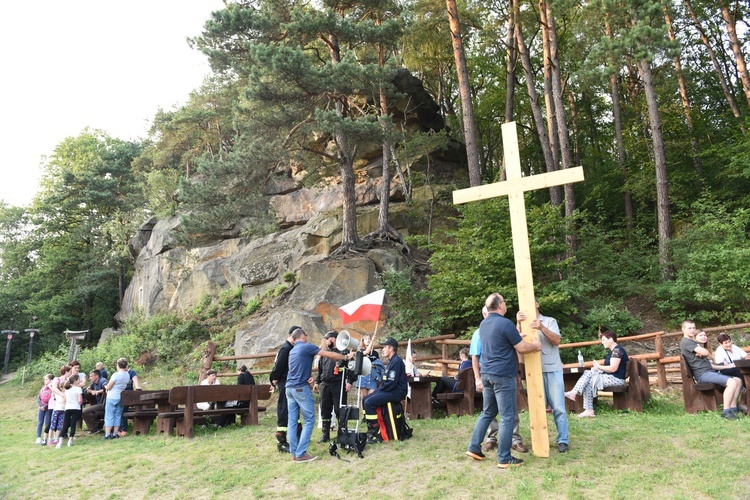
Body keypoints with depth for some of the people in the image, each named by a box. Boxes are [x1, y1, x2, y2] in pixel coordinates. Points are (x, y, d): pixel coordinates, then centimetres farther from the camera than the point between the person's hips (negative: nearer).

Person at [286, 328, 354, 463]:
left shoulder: (292, 350, 17)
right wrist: (347, 357, 4)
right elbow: (330, 355, -7)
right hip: (301, 388, -8)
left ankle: (294, 452, 11)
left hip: (290, 387, 8)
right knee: (309, 420, -3)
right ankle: (300, 454, -6)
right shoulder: (307, 347, -7)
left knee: (292, 421, 8)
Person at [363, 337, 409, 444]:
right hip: (390, 390, 11)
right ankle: (370, 429, 12)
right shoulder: (391, 361, 17)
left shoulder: (396, 361, -16)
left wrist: (379, 390, -11)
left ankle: (376, 432, -16)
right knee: (365, 399, 9)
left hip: (396, 392, -11)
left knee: (369, 402, -22)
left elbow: (392, 383, -22)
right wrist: (378, 390, 6)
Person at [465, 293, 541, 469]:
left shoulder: (483, 324, 11)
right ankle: (504, 458, 3)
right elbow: (522, 348, -10)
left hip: (487, 374, 8)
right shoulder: (505, 323, -15)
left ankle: (474, 448, 19)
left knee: (487, 413, 18)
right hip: (503, 375, -8)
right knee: (507, 417, -1)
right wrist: (536, 346, 8)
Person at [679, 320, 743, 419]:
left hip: (710, 371, 10)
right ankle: (726, 411, -18)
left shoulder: (692, 342, 25)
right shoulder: (685, 342, -7)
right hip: (703, 374, -10)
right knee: (732, 382, -24)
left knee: (738, 381, 4)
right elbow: (705, 352, -17)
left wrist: (724, 367, 13)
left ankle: (733, 408, 0)